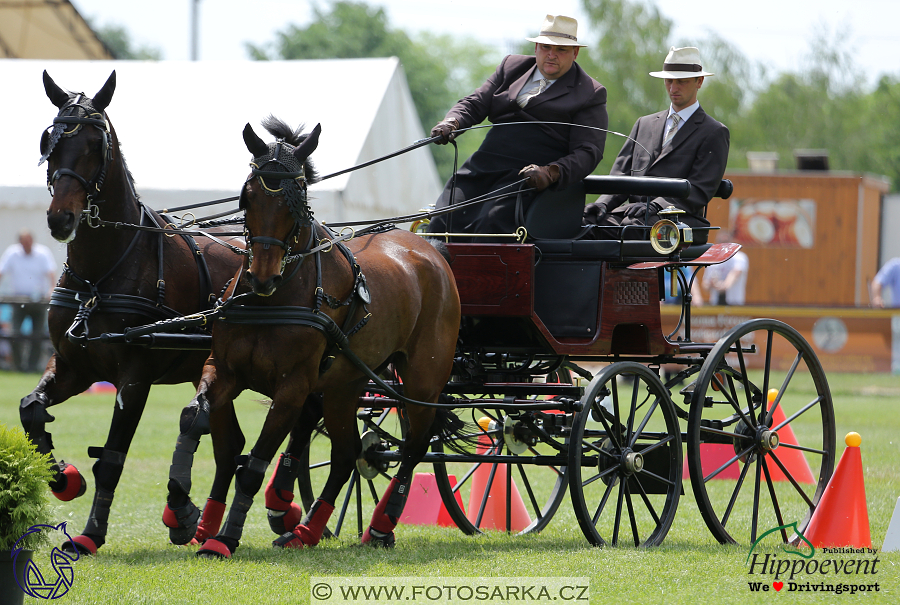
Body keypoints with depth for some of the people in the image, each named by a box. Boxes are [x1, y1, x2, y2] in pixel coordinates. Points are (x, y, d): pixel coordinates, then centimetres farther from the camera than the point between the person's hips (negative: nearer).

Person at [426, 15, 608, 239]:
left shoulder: (591, 94, 6)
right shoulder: (512, 67, 21)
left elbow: (587, 153, -3)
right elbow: (474, 104, 19)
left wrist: (551, 172, -22)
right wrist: (452, 122, -6)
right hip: (482, 167, 5)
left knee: (490, 224, -32)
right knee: (441, 223, -19)